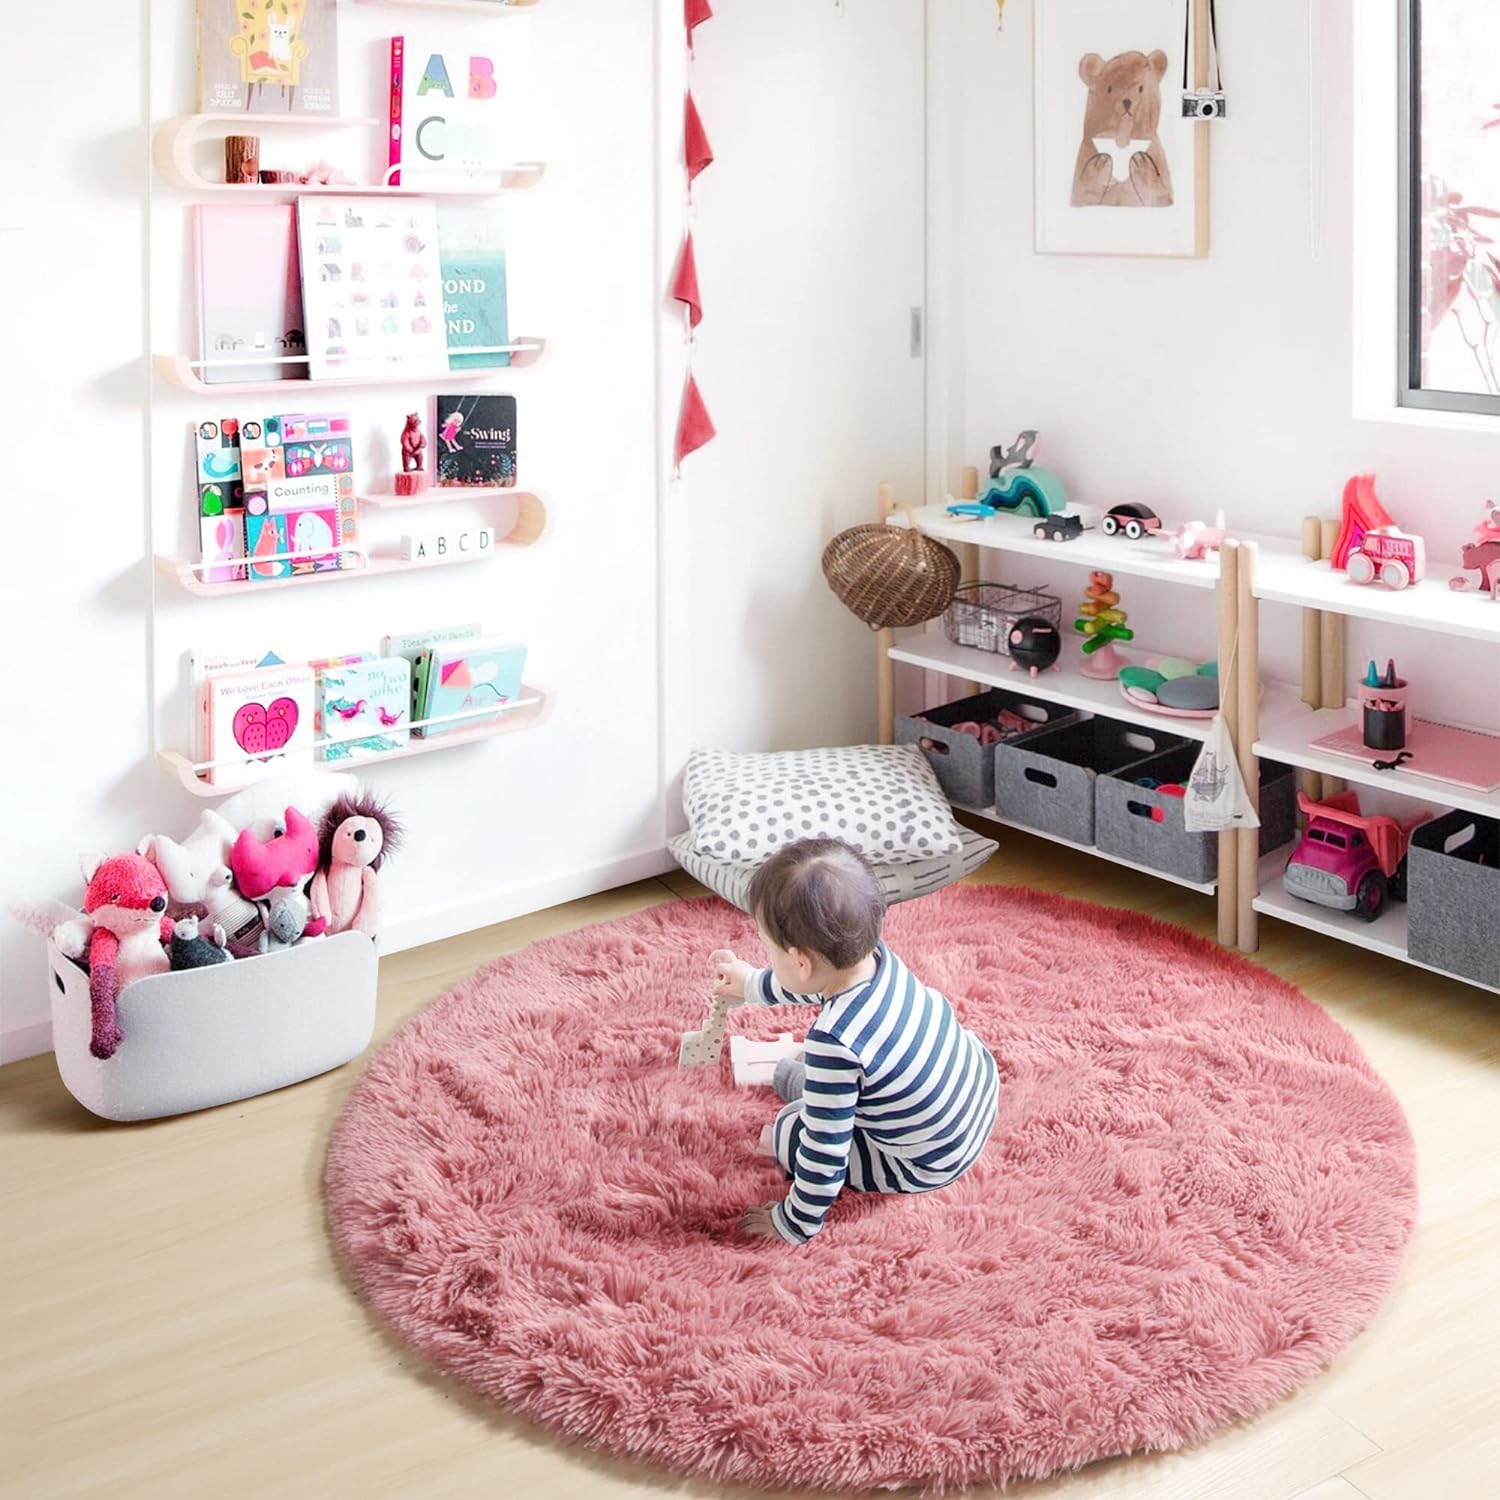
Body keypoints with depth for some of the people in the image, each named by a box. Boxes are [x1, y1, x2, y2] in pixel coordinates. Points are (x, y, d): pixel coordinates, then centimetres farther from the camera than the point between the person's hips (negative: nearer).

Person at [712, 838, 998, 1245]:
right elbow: (815, 984, 10)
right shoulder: (875, 955, -16)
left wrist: (794, 1224, -12)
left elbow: (824, 1151, -27)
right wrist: (750, 983, 23)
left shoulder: (835, 1044, -38)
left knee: (788, 1131, 0)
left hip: (931, 1164, -7)